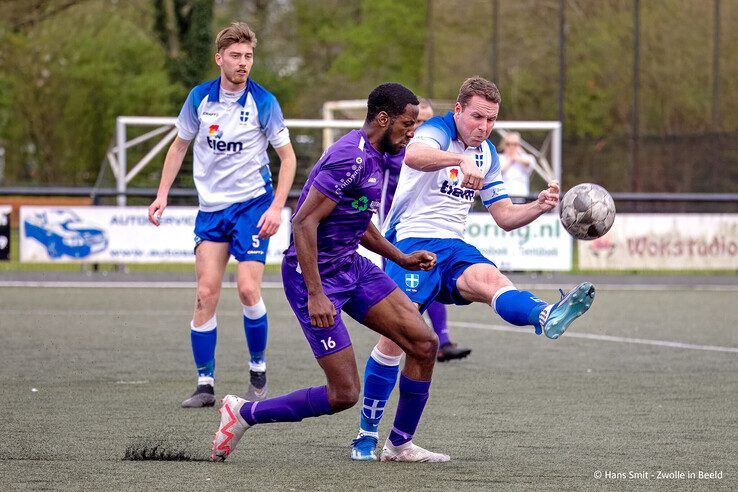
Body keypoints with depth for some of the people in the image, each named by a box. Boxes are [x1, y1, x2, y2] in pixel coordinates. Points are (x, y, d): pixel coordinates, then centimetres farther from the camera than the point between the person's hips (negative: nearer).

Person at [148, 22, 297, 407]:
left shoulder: (263, 102, -8)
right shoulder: (199, 98, 0)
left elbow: (287, 157, -2)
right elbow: (179, 146, 14)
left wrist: (277, 207, -12)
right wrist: (162, 195, 6)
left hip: (252, 205, -3)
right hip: (210, 207, 3)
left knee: (248, 289, -13)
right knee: (206, 294, -5)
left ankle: (258, 369, 7)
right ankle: (205, 383, 0)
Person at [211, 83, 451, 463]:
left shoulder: (374, 157, 10)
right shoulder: (351, 158, -22)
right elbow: (304, 222, -25)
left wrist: (401, 259, 22)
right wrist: (315, 295, -28)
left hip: (352, 267, 10)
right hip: (315, 275, -10)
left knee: (425, 344, 0)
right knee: (344, 394, -10)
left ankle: (399, 445, 14)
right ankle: (243, 413, 6)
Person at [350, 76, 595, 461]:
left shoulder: (487, 154, 15)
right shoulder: (437, 132, -8)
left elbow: (505, 216, 18)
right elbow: (414, 156, -34)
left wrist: (539, 206, -3)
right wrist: (461, 158, -51)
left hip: (454, 247, 5)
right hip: (410, 241, -5)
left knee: (489, 278, -29)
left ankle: (547, 318, -63)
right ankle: (367, 434, -2)